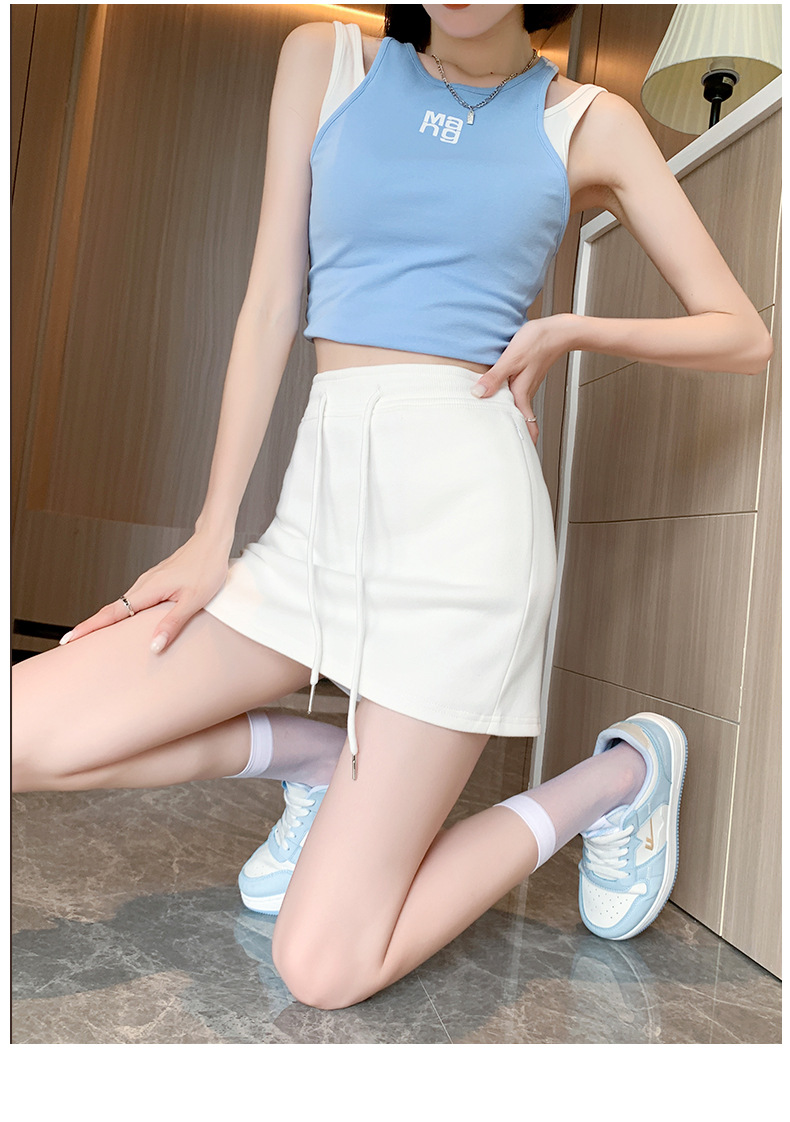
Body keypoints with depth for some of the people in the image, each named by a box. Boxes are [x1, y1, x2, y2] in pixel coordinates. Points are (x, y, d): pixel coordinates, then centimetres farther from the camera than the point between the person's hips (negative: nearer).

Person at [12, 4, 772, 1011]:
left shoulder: (588, 123, 8)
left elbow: (743, 337, 12)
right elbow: (271, 303, 6)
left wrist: (573, 331, -4)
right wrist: (212, 536, 2)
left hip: (462, 509, -4)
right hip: (321, 505, 5)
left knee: (322, 967, -6)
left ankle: (622, 772, 14)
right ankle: (318, 757, 13)